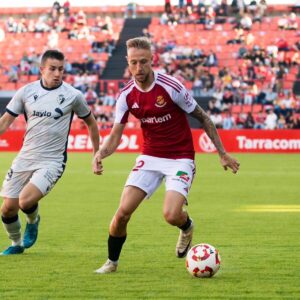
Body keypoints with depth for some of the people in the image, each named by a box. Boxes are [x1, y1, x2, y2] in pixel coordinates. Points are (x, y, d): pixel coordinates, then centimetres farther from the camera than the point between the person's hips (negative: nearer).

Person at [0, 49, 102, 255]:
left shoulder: (73, 95, -5)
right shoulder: (26, 92, 1)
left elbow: (90, 122, 10)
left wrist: (97, 155, 14)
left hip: (52, 161, -3)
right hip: (25, 159, 4)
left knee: (26, 201, -25)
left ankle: (33, 221, 11)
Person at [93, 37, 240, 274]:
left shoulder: (171, 87, -17)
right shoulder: (127, 95, -5)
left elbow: (203, 118, -6)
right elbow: (115, 135, -2)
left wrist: (222, 154, -4)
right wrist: (101, 153, -24)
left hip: (180, 158, -4)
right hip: (150, 157, 4)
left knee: (171, 215, -22)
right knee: (123, 211, -10)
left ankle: (187, 227, 17)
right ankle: (112, 262, 13)